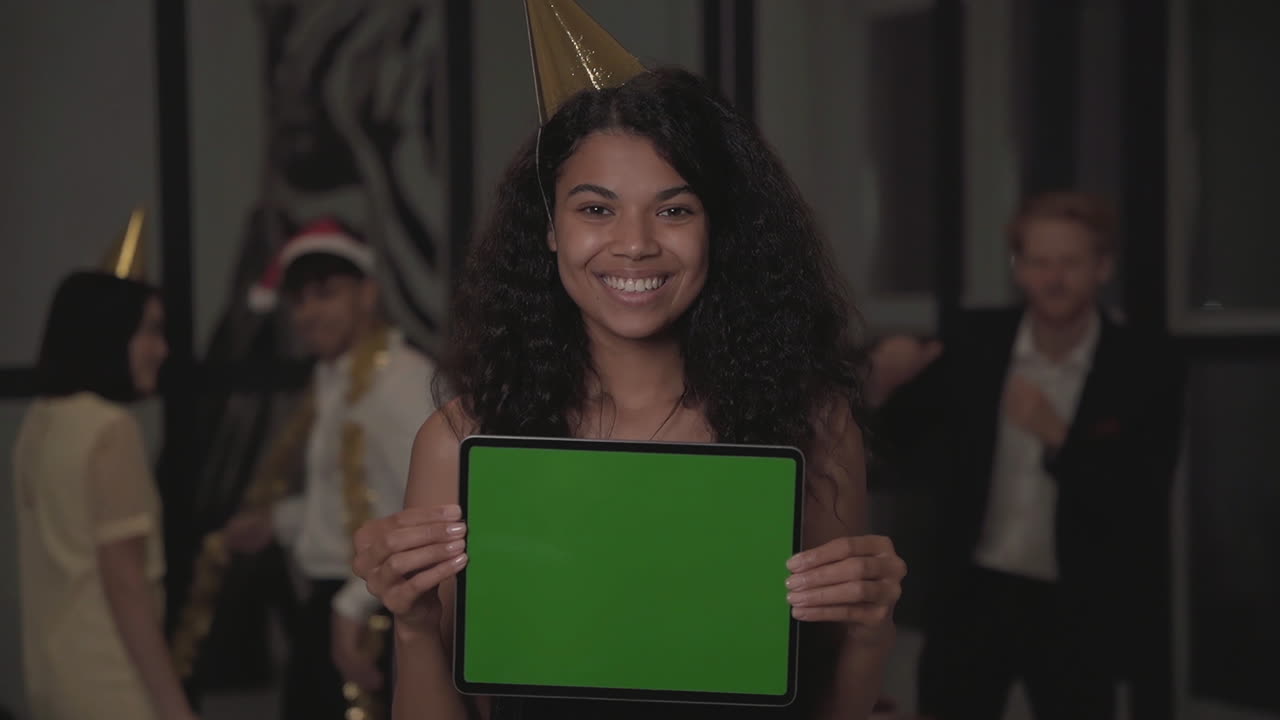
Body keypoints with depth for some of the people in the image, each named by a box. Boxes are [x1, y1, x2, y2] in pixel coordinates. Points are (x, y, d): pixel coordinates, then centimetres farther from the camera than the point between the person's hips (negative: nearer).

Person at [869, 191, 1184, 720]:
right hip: (973, 597, 2)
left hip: (1076, 612, -2)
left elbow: (1141, 506, -16)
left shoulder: (1145, 368, -10)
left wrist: (1057, 436, -29)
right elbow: (886, 442, 2)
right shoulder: (976, 343, -3)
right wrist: (882, 384, -21)